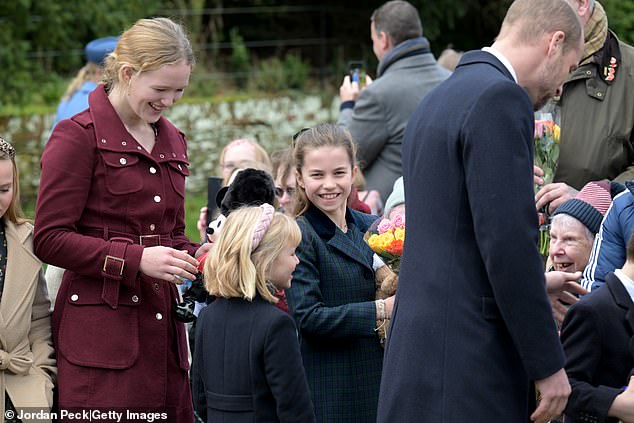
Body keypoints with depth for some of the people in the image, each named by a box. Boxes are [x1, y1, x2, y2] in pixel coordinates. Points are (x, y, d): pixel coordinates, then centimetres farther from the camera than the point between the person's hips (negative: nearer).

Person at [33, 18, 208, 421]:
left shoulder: (172, 141, 18)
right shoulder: (78, 136, -5)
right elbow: (50, 240, -10)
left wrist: (196, 256, 4)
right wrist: (137, 259, -17)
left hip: (163, 324, 7)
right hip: (100, 330, -7)